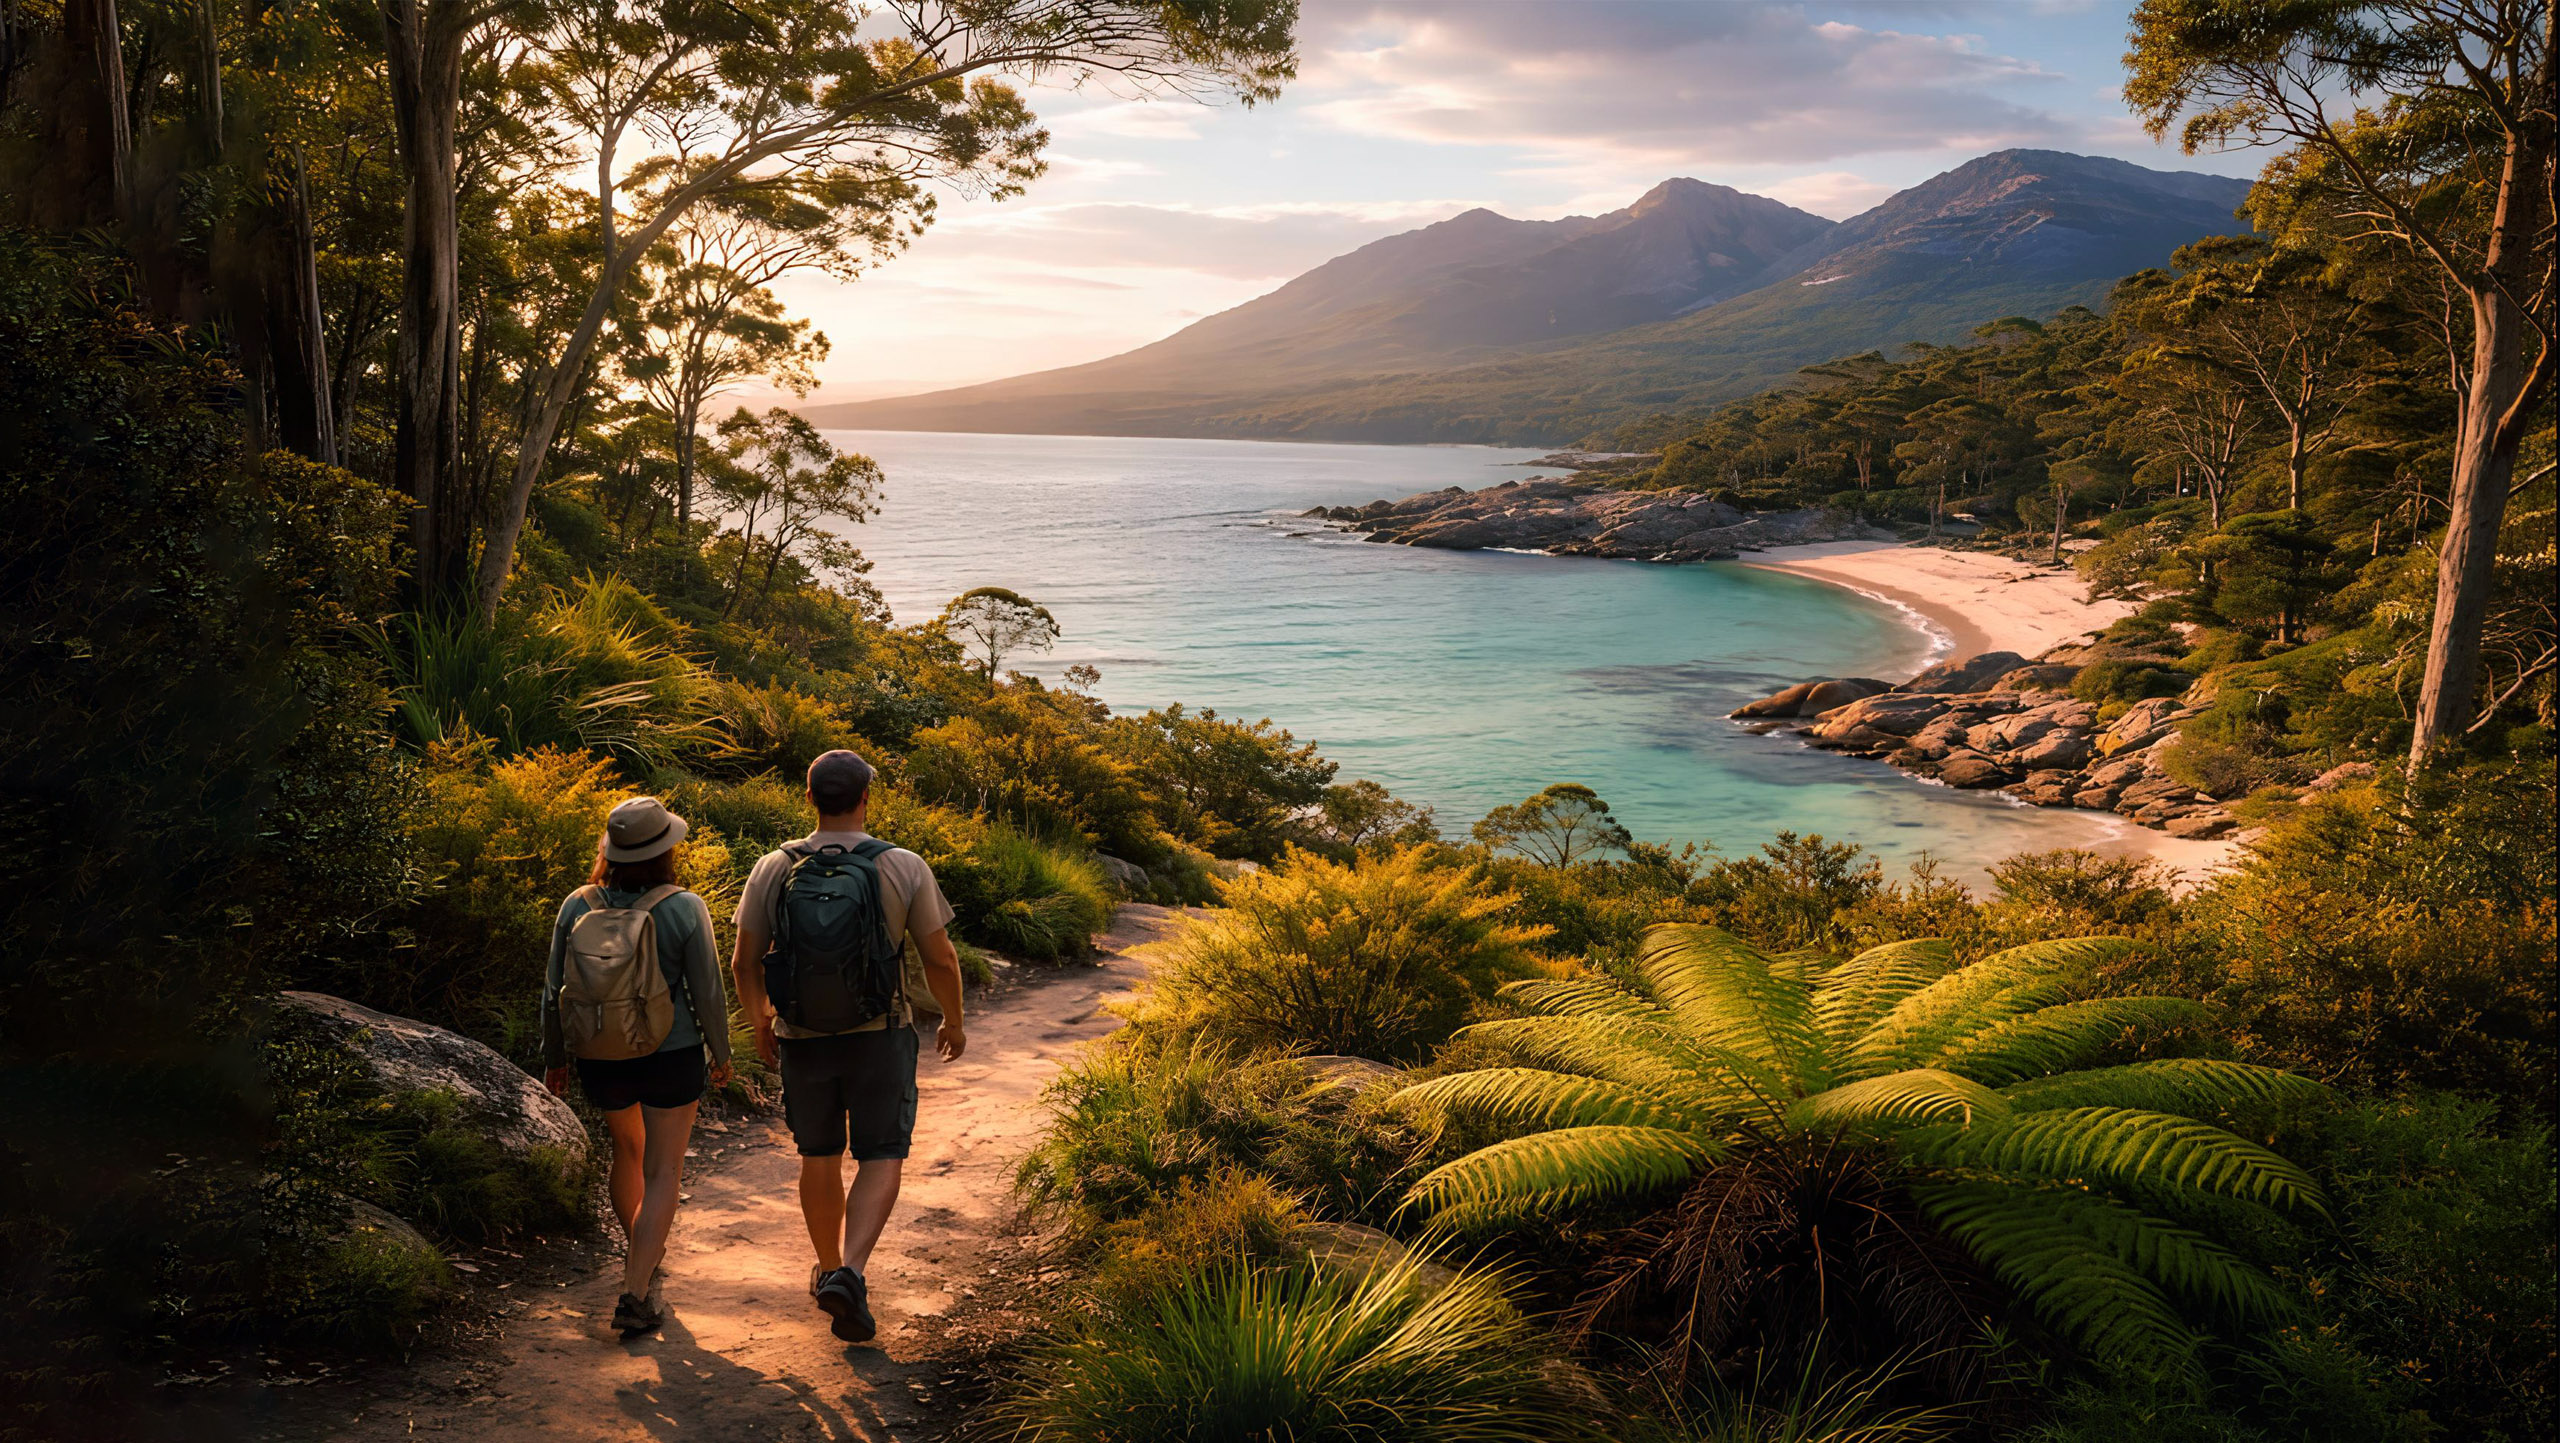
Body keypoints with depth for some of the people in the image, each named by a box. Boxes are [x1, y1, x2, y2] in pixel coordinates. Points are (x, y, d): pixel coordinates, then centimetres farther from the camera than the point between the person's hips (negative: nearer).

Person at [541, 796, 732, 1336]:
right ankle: (637, 1295, 0)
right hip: (670, 1055, -4)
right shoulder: (684, 909, -15)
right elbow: (707, 993, -10)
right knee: (663, 1174, 6)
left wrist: (554, 1058, 14)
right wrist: (721, 1053, 6)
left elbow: (555, 994, 0)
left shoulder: (577, 907, -6)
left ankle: (641, 1257, 45)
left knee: (628, 1149, 28)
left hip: (600, 1059, 4)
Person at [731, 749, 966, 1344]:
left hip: (801, 1037, 3)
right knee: (880, 1160, 5)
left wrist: (760, 1024, 17)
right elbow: (940, 960, -6)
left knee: (819, 1157, 19)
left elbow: (744, 964, 0)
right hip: (880, 1034, -2)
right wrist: (953, 1022, 10)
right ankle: (850, 1275, -13)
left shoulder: (774, 868, -5)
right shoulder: (904, 867, -10)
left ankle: (829, 1270, 34)